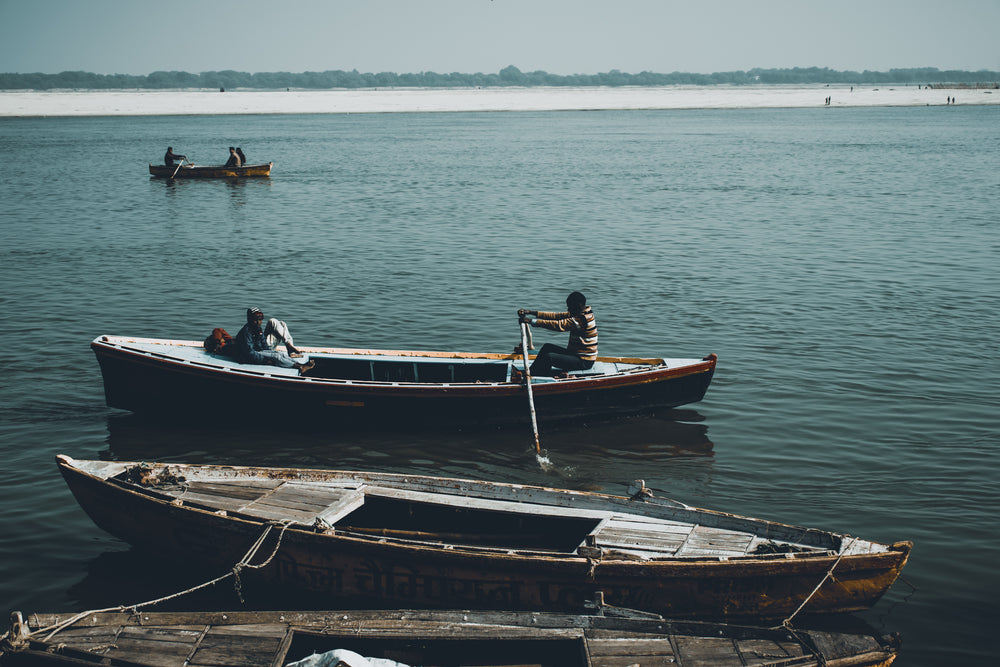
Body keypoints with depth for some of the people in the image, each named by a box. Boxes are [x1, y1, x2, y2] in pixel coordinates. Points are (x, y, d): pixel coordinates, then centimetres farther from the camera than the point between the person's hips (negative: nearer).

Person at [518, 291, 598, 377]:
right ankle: (531, 372, 6)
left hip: (584, 362, -10)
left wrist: (532, 321, -25)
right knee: (547, 347, 9)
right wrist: (530, 312, -1)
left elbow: (558, 325, -26)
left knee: (549, 357, -22)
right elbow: (556, 316, 5)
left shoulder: (582, 320, -23)